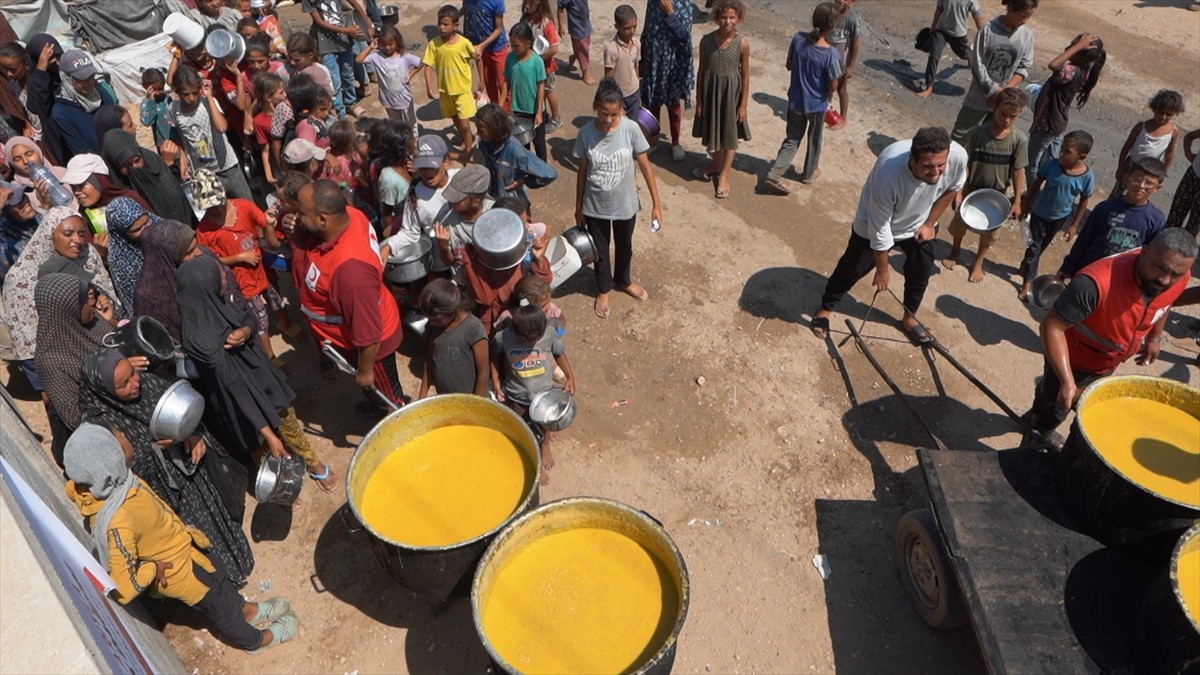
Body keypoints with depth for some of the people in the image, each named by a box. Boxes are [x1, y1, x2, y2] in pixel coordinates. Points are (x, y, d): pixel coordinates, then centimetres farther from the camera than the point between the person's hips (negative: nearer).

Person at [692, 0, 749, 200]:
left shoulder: (743, 44, -13)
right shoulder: (706, 41, -9)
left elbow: (746, 75, -7)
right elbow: (701, 71, -1)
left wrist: (743, 104, -7)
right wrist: (699, 100, 0)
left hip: (731, 91, -2)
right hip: (711, 89, 2)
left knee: (730, 135, 8)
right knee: (713, 130, 19)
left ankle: (724, 176, 20)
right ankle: (716, 164, 42)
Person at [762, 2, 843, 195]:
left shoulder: (798, 39, -14)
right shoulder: (831, 54, -25)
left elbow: (788, 66, 1)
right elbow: (833, 86, -16)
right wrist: (828, 94, 5)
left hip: (795, 101, 4)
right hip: (817, 105, -3)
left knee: (791, 139, 16)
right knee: (814, 140, 21)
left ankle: (774, 175, 5)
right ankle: (809, 173, 39)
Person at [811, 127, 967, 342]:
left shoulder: (958, 156, -33)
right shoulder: (889, 173, -44)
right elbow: (880, 228, -30)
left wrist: (930, 223, -3)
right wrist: (883, 268, -17)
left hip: (919, 223, 4)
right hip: (874, 223, -4)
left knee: (921, 271, 14)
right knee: (852, 268, 9)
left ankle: (909, 317, 39)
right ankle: (825, 309, 32)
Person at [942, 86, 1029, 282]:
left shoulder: (1020, 139, -18)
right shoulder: (977, 133, -21)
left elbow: (1018, 171, -10)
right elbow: (964, 165, -14)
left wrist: (1017, 201, -7)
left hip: (997, 196, 1)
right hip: (971, 191, -1)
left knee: (989, 232, 19)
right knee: (959, 224, 21)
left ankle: (978, 262, 44)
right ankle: (956, 250, 51)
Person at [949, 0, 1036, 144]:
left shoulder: (1027, 35, -5)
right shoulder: (988, 29, -14)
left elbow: (1025, 67, -2)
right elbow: (977, 65, -13)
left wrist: (1004, 91, -15)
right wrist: (994, 91, -14)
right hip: (980, 96, -2)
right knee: (960, 135, 9)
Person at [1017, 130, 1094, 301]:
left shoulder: (1087, 177, -24)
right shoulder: (1051, 165, -24)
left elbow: (1083, 202, -9)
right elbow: (1036, 184, -7)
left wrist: (1074, 225, -4)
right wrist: (1026, 205, 1)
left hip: (1060, 217, 1)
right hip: (1040, 212, -1)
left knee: (1042, 246, 23)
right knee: (1034, 246, 5)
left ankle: (1026, 267, 47)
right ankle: (1027, 282, 16)